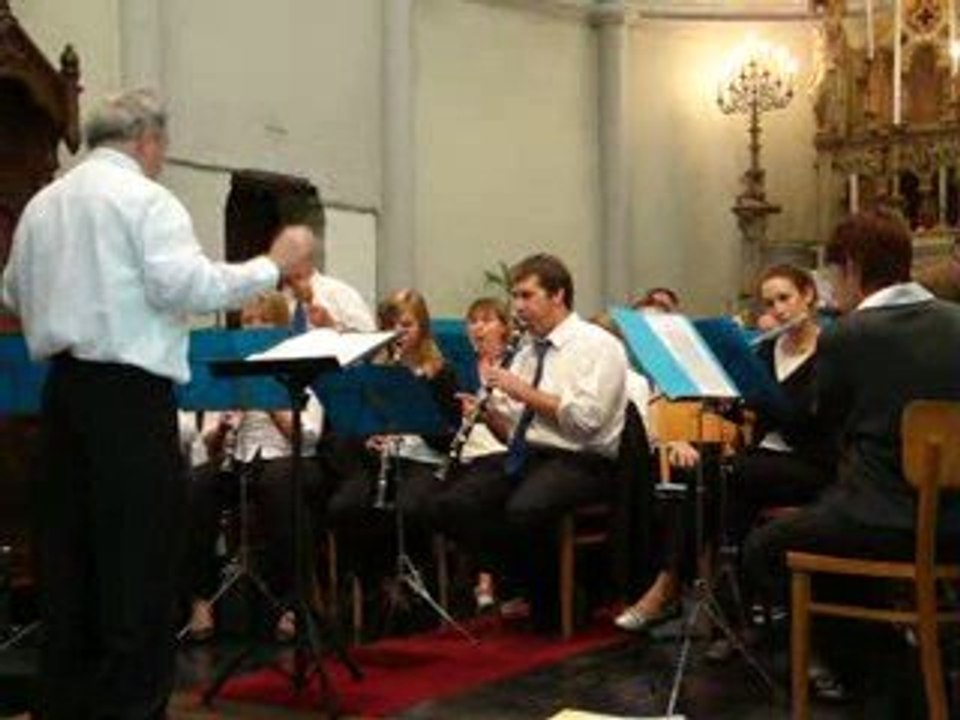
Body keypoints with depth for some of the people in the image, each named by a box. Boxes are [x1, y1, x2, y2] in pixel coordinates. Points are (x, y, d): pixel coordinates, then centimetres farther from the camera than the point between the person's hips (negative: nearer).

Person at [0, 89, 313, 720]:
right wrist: (273, 265, -9)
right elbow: (185, 286, -18)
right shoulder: (144, 197, -7)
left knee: (70, 549, 11)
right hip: (129, 388, -7)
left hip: (61, 384, 7)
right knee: (139, 555, -2)